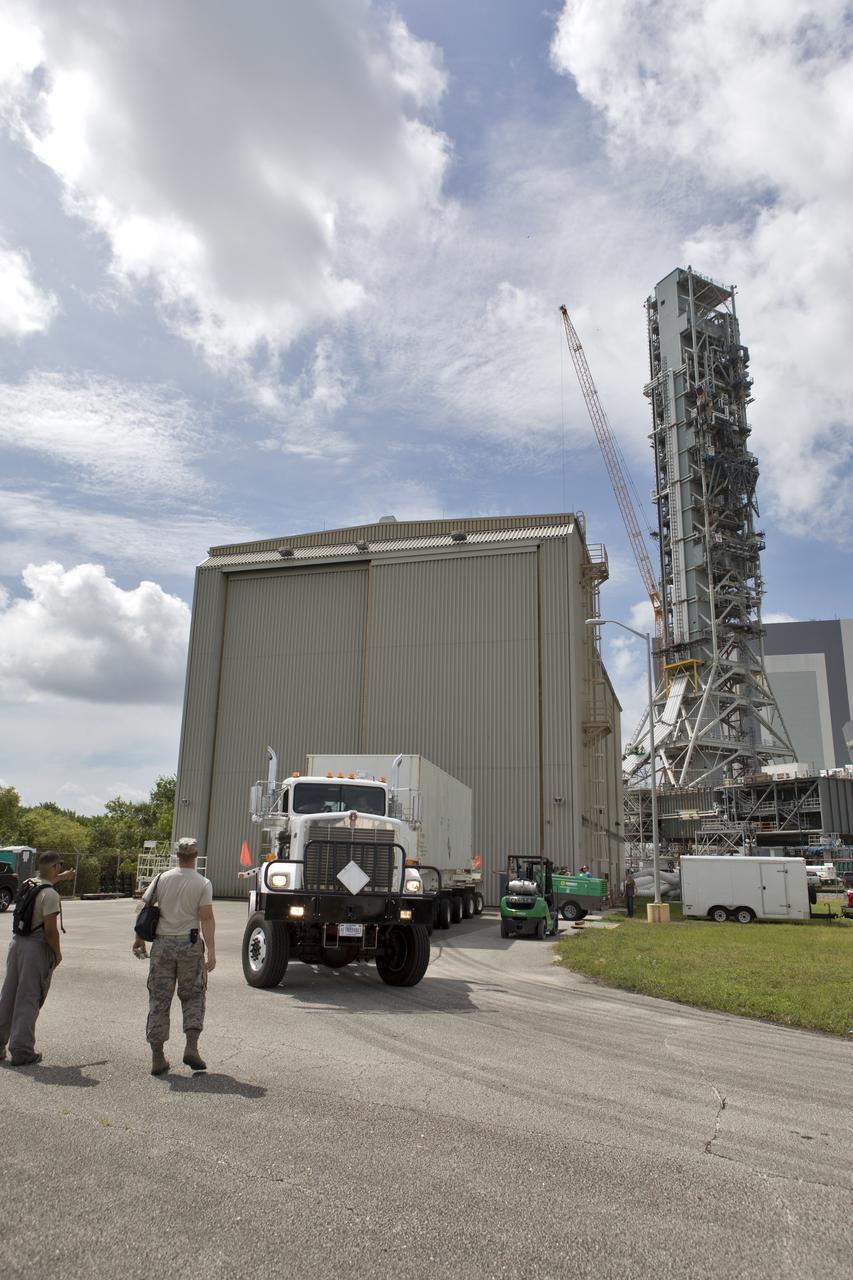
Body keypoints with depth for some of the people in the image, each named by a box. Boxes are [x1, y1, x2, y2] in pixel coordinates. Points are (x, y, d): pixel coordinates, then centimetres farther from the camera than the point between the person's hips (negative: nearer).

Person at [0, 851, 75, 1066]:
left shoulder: (27, 884, 6)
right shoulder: (50, 895, -18)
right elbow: (50, 930, -19)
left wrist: (60, 878, 45)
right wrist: (57, 952, -5)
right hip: (37, 947, -8)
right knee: (28, 1000, 0)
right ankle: (21, 1051, 6)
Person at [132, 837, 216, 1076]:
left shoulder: (162, 879, 4)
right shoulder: (203, 884, -4)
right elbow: (207, 918, -11)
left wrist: (139, 939, 17)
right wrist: (211, 951, -12)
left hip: (162, 944, 2)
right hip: (189, 944, -2)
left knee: (159, 999, 9)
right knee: (193, 996, 12)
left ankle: (157, 1057, 11)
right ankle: (191, 1047, 0)